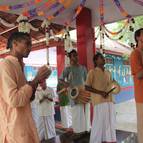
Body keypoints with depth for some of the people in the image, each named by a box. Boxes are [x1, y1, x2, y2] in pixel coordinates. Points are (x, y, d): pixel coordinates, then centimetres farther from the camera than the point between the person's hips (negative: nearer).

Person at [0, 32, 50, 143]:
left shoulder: (19, 66, 12)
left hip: (25, 123, 9)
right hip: (15, 127, -9)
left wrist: (37, 81, 1)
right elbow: (14, 100, -25)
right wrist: (36, 79, -18)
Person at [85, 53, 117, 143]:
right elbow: (87, 87, -8)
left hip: (109, 100, 6)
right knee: (99, 122, -2)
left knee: (110, 122, 10)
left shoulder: (108, 73, 15)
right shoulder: (92, 72, -4)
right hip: (99, 101, -6)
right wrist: (100, 92, -16)